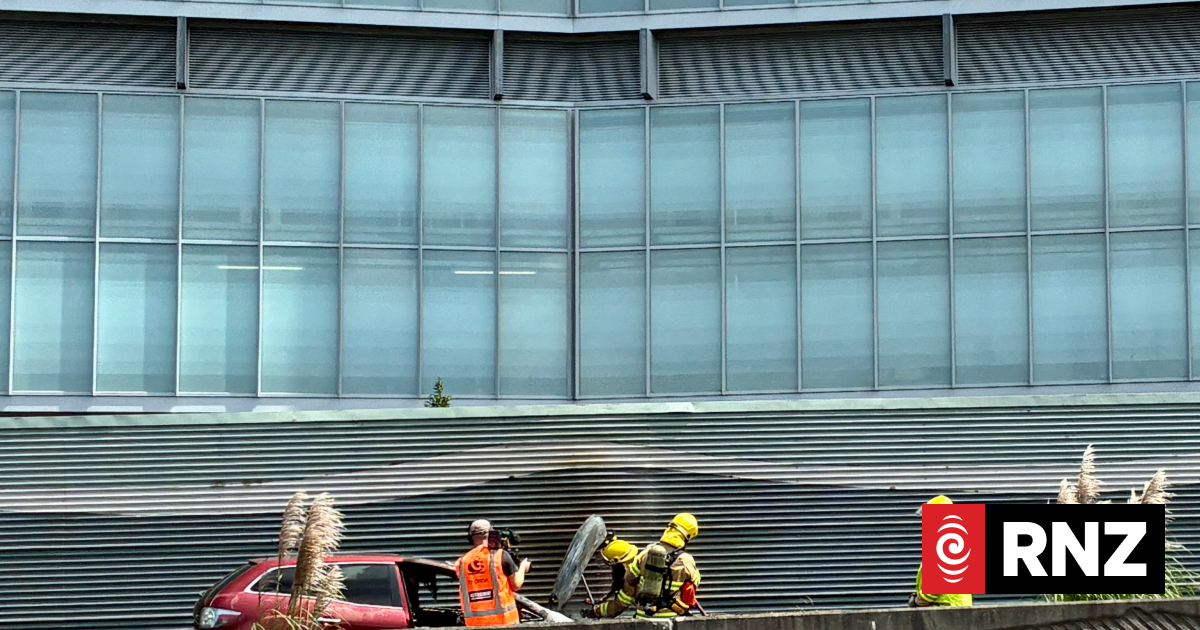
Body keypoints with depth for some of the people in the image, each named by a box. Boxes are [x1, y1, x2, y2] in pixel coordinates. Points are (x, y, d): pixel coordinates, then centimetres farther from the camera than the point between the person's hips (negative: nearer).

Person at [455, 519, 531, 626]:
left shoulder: (461, 561, 4)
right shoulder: (500, 555, -6)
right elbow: (516, 584, 0)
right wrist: (523, 567, 19)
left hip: (475, 622, 3)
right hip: (504, 619, -3)